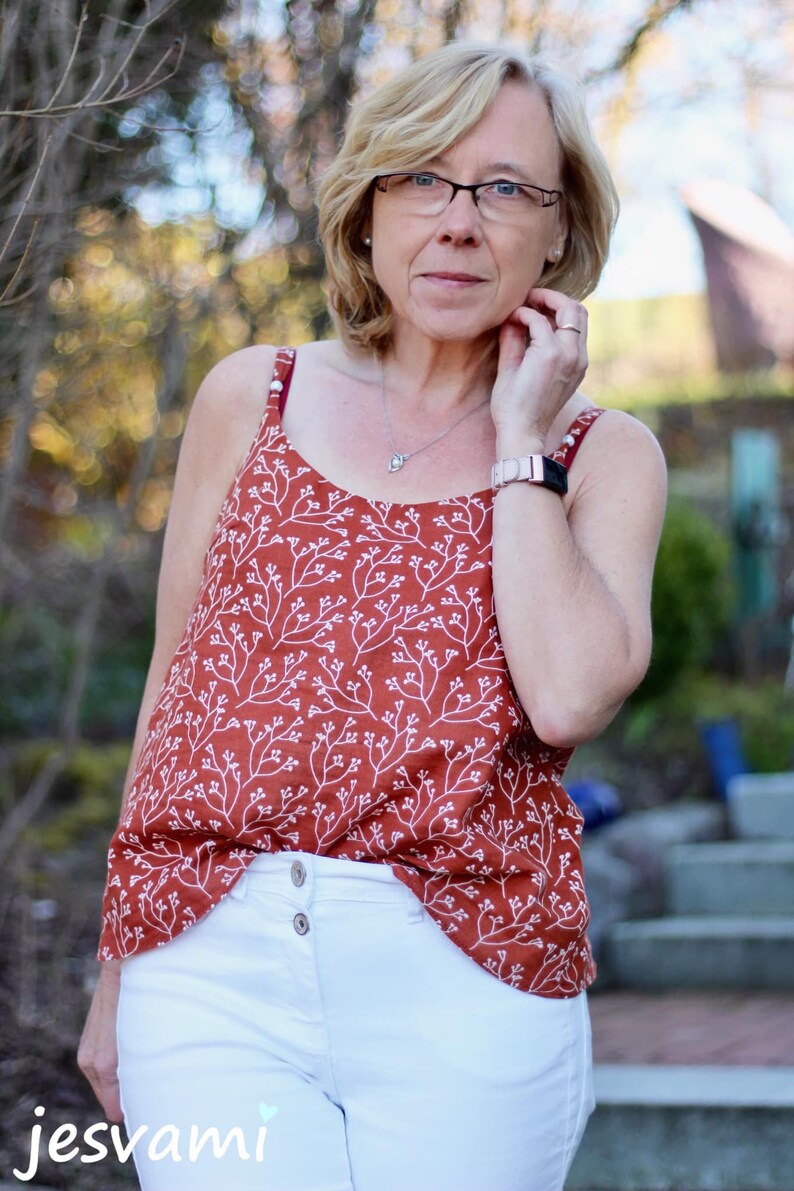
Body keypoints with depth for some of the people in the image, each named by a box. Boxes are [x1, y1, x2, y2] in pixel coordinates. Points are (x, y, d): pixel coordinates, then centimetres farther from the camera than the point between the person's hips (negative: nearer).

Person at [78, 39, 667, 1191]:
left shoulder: (604, 454, 7)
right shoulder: (251, 397, 11)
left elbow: (569, 696, -12)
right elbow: (175, 686, 13)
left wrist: (519, 441, -4)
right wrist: (117, 971, 13)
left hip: (459, 982, 0)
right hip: (215, 966, 1)